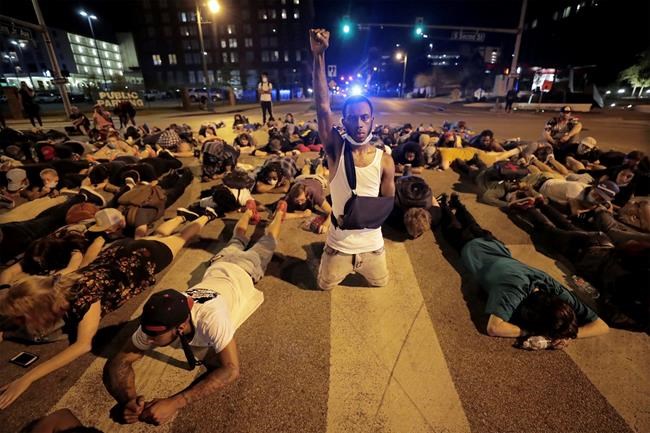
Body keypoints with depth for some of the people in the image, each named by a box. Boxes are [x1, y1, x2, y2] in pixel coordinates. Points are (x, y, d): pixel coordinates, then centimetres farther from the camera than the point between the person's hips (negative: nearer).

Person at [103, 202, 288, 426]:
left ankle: (279, 212, 56)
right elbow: (118, 362, -31)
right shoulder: (155, 323, -38)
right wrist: (128, 400, -52)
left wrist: (174, 402, -59)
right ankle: (249, 211, 65)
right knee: (236, 243, 37)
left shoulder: (211, 317, -55)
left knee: (266, 243, 28)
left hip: (241, 272, -3)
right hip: (218, 268, 4)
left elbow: (231, 369, -52)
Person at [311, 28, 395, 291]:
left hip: (371, 245, 1)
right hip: (338, 245, -1)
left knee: (380, 283, 24)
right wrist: (319, 56, -33)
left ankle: (358, 268, 52)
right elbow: (323, 107, -28)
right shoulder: (337, 149, -15)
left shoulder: (385, 161, -12)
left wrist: (363, 216, -16)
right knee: (324, 286, 18)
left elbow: (386, 206, -2)